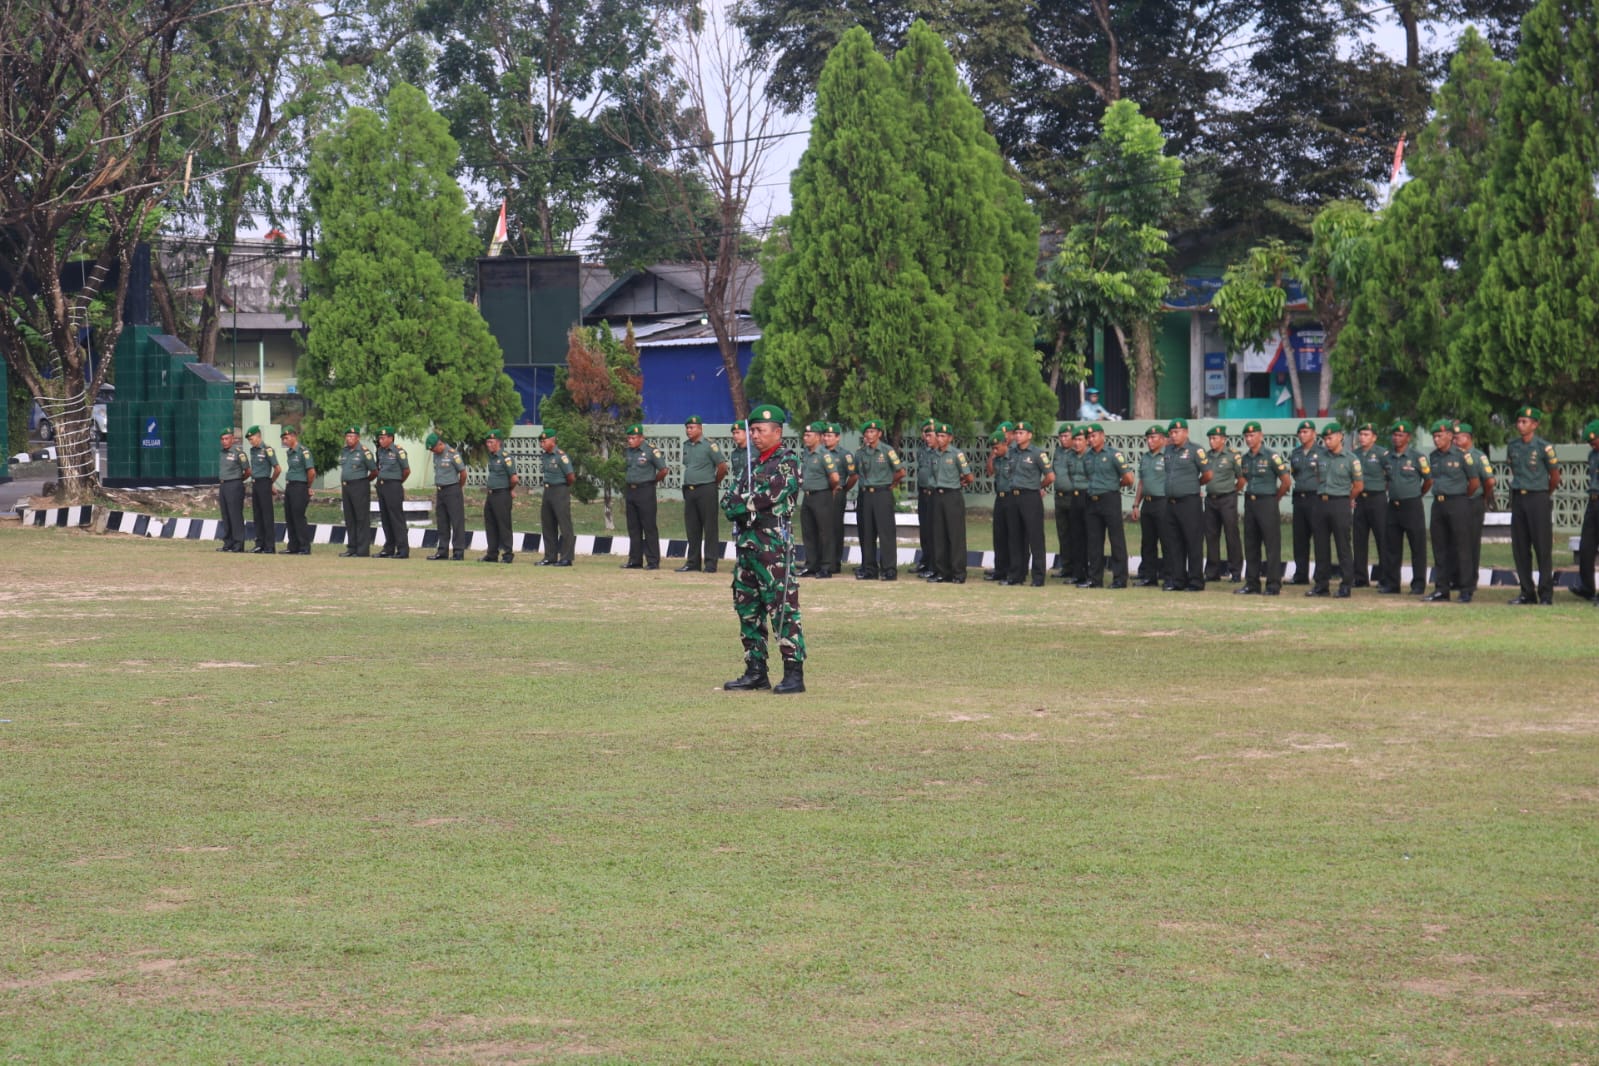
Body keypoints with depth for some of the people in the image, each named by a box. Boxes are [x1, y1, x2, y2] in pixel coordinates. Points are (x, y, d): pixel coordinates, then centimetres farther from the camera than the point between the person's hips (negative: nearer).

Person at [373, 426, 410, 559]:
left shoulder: (398, 451, -10)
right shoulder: (379, 451, 12)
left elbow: (407, 470, -7)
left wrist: (398, 482, 5)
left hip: (393, 487, -8)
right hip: (381, 486, 8)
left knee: (397, 518, -8)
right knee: (385, 518, 9)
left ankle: (403, 550, -8)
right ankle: (389, 549, 15)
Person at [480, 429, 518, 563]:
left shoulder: (505, 457, -14)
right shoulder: (491, 457, 14)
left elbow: (514, 478, -18)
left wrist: (511, 489, 0)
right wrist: (487, 496, 18)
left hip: (502, 495, -9)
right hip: (491, 495, 9)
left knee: (504, 525, -5)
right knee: (490, 525, 11)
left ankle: (508, 554, 0)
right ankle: (492, 554, 17)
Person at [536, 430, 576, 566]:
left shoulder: (561, 456, -14)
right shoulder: (543, 455, 10)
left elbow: (571, 478, -14)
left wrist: (563, 487, 2)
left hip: (560, 492, -9)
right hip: (547, 491, 9)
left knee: (565, 525, -6)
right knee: (548, 525, 12)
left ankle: (566, 558, -6)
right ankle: (550, 557, 18)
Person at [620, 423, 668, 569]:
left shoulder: (651, 451, -8)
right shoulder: (627, 452, 11)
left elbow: (663, 470, -7)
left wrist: (653, 482, 3)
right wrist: (625, 486, 15)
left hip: (645, 491, -7)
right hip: (630, 491, 7)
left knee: (649, 527, -7)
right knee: (633, 528, 9)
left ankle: (653, 561, -6)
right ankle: (635, 561, 14)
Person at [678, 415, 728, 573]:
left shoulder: (709, 445, -8)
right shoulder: (686, 446, 14)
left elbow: (722, 466, -10)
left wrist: (715, 482, 0)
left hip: (706, 490, -7)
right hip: (689, 490, 7)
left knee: (709, 528, -5)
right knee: (692, 529, 9)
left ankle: (710, 564, -6)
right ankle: (692, 563, 14)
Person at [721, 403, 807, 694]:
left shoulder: (787, 463, -6)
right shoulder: (752, 463, 19)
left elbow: (767, 498, -17)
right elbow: (728, 499, 11)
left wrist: (739, 504, -3)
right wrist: (748, 505, -9)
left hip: (774, 544, -9)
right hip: (745, 543, 9)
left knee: (782, 609, -9)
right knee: (747, 610, 10)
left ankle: (794, 673, -9)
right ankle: (755, 672, 17)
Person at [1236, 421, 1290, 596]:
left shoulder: (1271, 457, -8)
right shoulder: (1244, 458, 11)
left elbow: (1285, 481, -5)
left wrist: (1274, 499, 3)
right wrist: (1249, 496, 13)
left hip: (1267, 503, -7)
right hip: (1249, 503, 7)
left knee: (1272, 545, -5)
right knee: (1250, 545, 9)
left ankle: (1273, 585, -3)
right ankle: (1252, 584, 14)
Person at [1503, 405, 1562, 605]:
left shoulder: (1544, 447, -8)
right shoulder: (1512, 446, 8)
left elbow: (1555, 477, 0)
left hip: (1538, 499, -6)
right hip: (1517, 499, 6)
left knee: (1543, 547, -5)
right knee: (1520, 548, 6)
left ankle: (1546, 593, -2)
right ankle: (1527, 593, 13)